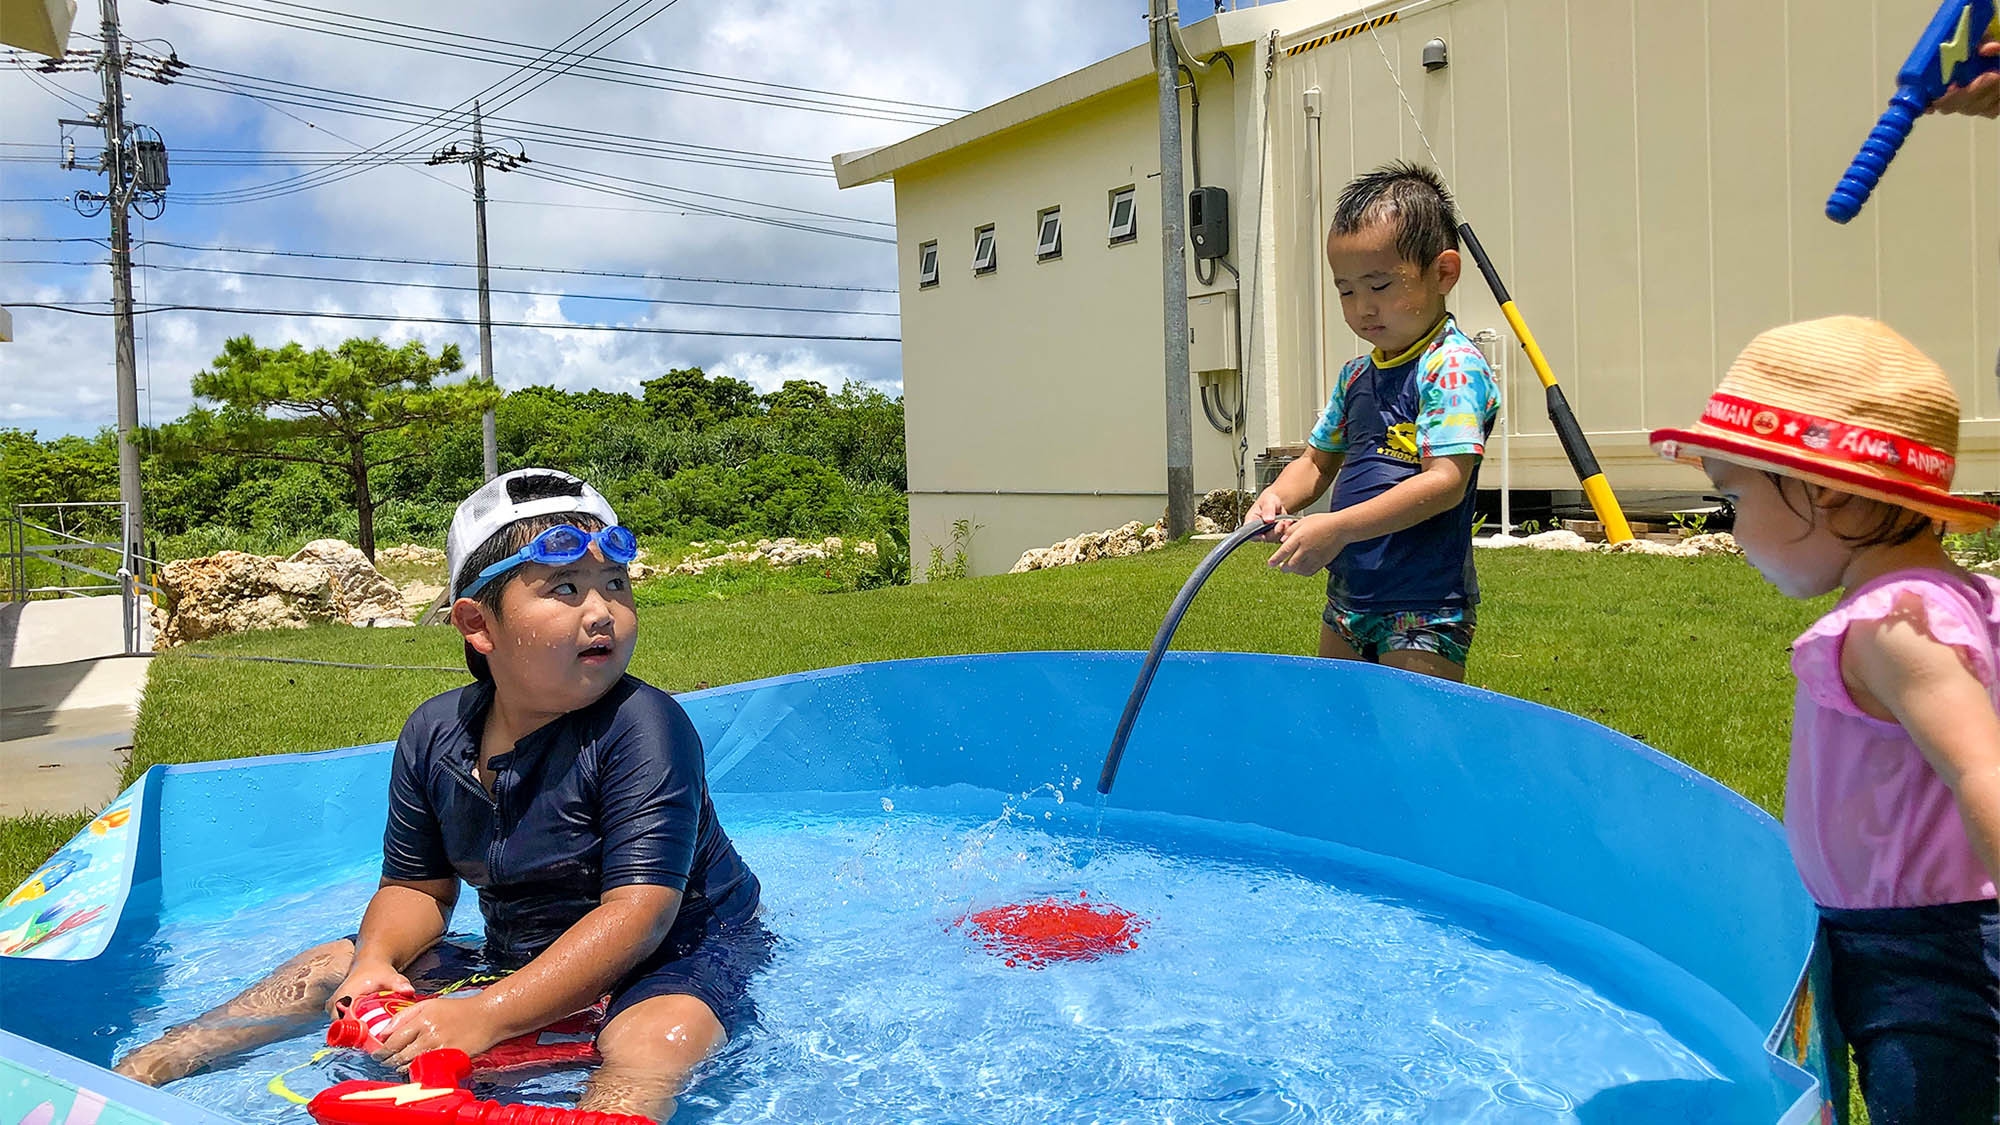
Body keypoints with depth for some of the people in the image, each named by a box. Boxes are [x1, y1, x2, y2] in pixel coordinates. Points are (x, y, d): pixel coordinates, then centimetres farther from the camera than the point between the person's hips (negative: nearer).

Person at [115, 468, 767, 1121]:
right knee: (330, 968, 10)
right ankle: (148, 1065, 17)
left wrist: (486, 1017, -34)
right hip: (517, 954, 7)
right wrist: (376, 961, -15)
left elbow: (638, 913, -29)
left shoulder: (643, 727, -24)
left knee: (652, 1042, -41)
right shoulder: (433, 734, -3)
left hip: (685, 952, -6)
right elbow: (417, 885, 8)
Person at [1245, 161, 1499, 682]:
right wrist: (1277, 498, -5)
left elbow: (1446, 482, -23)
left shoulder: (1454, 367, -14)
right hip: (1346, 599, 8)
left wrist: (1338, 527, -30)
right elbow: (1320, 459, 19)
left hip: (1423, 610, -8)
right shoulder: (1355, 375, 11)